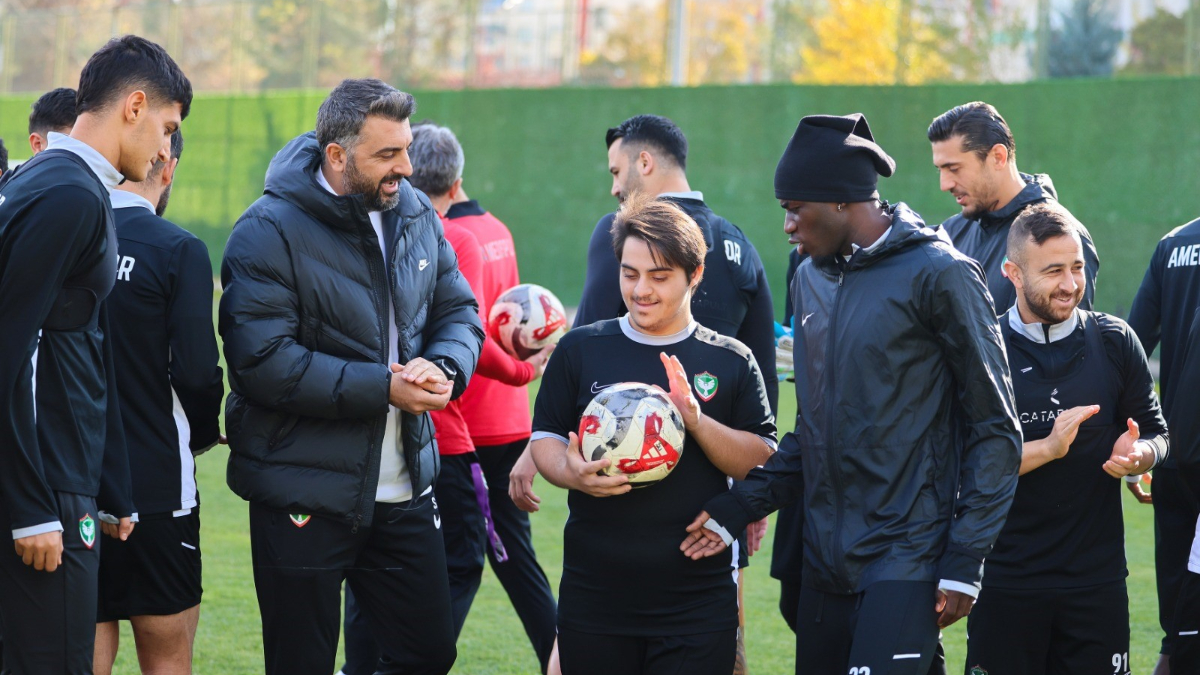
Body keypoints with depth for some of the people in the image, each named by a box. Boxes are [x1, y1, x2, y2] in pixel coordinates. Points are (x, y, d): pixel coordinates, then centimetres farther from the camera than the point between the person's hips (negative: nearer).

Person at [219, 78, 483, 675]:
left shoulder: (415, 216, 7)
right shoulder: (269, 233, -14)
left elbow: (459, 313, 13)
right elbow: (265, 363, -22)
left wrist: (443, 368, -12)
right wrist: (383, 388, -22)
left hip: (404, 487, 6)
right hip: (305, 499, -6)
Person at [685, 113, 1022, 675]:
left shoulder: (938, 274, -8)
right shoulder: (811, 280, 13)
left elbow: (995, 429, -7)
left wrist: (963, 563, -11)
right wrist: (738, 508, 8)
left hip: (906, 560, -7)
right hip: (826, 560, 7)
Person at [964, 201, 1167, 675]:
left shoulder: (1114, 342, 4)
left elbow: (1155, 431, 11)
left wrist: (1137, 455, -12)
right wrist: (1047, 448, -19)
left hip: (1098, 578, 2)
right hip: (1006, 579, -2)